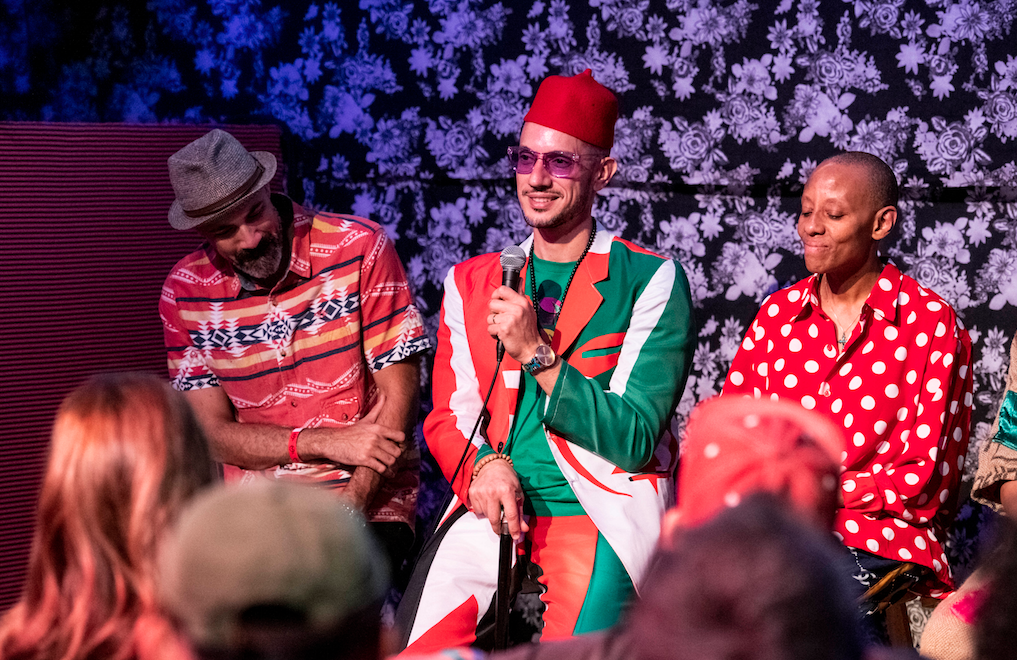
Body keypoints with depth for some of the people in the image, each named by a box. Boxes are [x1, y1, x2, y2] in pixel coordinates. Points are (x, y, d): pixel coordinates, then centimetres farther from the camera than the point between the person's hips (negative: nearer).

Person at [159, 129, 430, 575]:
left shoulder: (359, 248, -6)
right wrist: (326, 443, -15)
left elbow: (398, 400, -7)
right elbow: (213, 434, 1)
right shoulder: (187, 291, 2)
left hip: (369, 499, -3)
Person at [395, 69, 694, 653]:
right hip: (494, 506, 3)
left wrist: (536, 354, -13)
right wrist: (484, 464, -8)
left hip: (603, 519, -3)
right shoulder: (471, 282, 16)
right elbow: (448, 417, 15)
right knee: (416, 647, -17)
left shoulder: (653, 281, 1)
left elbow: (635, 440, -5)